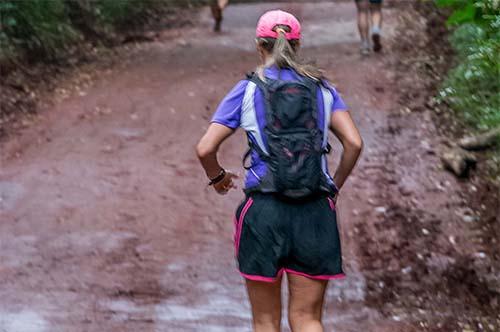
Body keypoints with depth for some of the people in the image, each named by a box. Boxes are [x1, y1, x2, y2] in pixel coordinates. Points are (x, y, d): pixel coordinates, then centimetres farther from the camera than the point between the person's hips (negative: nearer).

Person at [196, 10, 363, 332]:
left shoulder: (247, 90, 2)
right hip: (315, 210, 2)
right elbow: (354, 143, -1)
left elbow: (205, 149, -5)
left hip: (265, 209, -2)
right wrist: (336, 184, 14)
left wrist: (217, 176, 15)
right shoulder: (322, 88, 8)